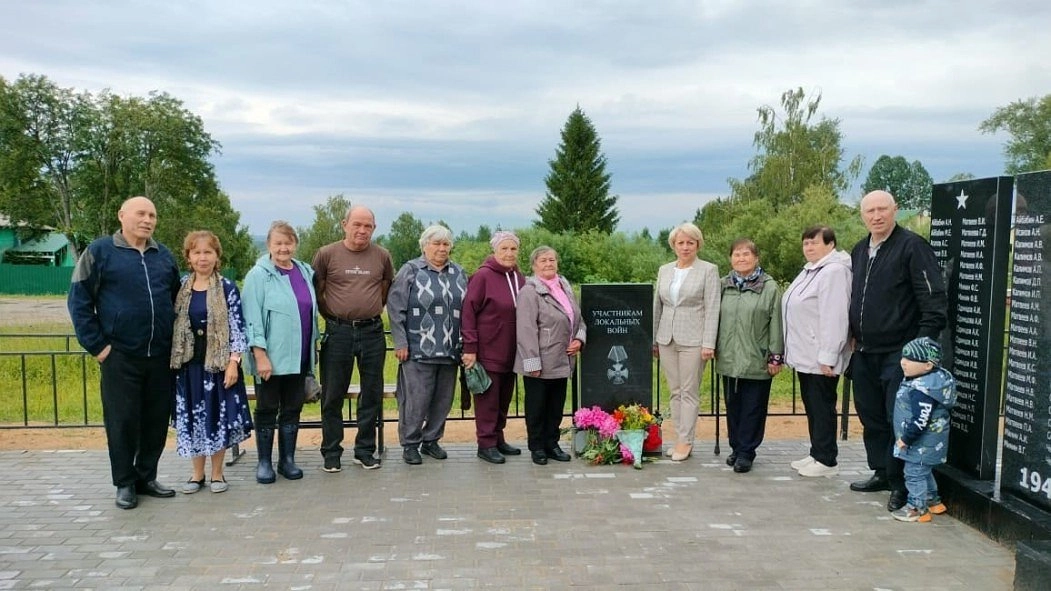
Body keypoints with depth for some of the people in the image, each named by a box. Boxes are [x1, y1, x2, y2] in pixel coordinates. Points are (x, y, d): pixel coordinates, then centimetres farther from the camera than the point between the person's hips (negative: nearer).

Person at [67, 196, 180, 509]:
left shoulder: (164, 256, 11)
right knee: (122, 421, 4)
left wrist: (176, 339, 12)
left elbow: (177, 300, 20)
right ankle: (124, 483, 17)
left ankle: (146, 477, 24)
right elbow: (79, 300, -2)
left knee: (157, 420, 9)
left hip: (161, 355, 4)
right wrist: (96, 345, -7)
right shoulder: (100, 252, -2)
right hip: (120, 356, -4)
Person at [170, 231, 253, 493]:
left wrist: (233, 363, -14)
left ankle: (217, 474, 17)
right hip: (189, 363, 3)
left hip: (218, 363, -3)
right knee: (192, 418, 8)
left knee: (218, 416, 3)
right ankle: (197, 474, 22)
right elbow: (172, 324, 11)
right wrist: (172, 360, 8)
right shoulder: (181, 288, 5)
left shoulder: (227, 288, -5)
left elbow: (238, 327, -7)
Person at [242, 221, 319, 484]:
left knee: (292, 409, 11)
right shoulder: (259, 275, -8)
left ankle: (287, 459, 22)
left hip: (298, 357, 5)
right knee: (267, 410, 7)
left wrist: (313, 347, 15)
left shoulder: (306, 272, 8)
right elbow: (252, 318, -12)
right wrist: (260, 355, -17)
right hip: (271, 358, -5)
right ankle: (264, 462, 18)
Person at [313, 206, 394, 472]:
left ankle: (365, 450, 22)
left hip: (372, 332, 2)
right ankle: (331, 452, 19)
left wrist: (372, 311, 12)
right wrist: (332, 316, 6)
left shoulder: (382, 256, 3)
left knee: (372, 395, 9)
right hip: (338, 332, -2)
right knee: (332, 396, 6)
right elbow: (317, 291, 6)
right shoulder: (326, 254, -4)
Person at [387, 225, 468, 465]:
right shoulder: (411, 271, -1)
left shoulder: (458, 273, 12)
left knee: (443, 399, 10)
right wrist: (401, 343, -9)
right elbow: (395, 308, -4)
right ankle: (410, 444, 12)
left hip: (449, 351, 5)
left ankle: (431, 440, 25)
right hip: (418, 350, -5)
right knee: (416, 399, -3)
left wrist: (465, 344, 11)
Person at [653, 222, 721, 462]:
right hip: (666, 340, 5)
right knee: (675, 391, 8)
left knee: (689, 392, -1)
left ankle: (685, 441, 5)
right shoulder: (664, 270, 12)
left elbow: (712, 309, -7)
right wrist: (653, 339, 14)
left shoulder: (709, 270, -2)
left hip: (692, 340, -5)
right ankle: (679, 438, 15)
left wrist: (709, 343, -13)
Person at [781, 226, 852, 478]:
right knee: (811, 407, 16)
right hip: (806, 356, 10)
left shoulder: (834, 272, -17)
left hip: (820, 359, -10)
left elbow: (834, 318, -23)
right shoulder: (810, 270, 16)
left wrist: (827, 357, -24)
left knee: (822, 407, -1)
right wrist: (794, 351, 20)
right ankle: (816, 454, 26)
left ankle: (826, 461, 9)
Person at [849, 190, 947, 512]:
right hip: (864, 353, 7)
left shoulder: (912, 246, -10)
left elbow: (933, 298, -14)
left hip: (899, 353, -7)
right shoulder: (859, 251, 14)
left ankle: (901, 485, 9)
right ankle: (881, 473, 28)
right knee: (871, 416, 15)